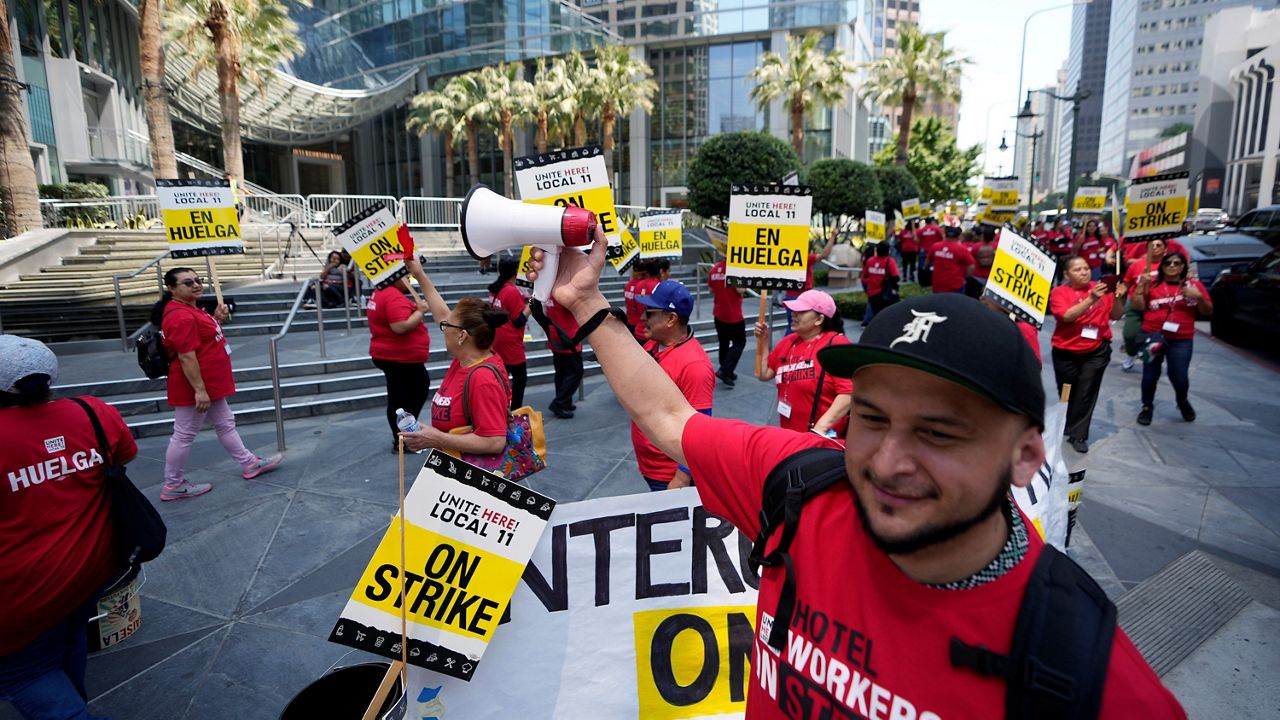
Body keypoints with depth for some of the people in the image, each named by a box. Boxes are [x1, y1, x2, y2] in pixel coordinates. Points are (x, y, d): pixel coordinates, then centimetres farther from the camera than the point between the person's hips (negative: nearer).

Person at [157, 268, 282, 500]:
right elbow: (186, 356, -27)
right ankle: (173, 486, 16)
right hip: (195, 388, -11)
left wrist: (216, 319, 6)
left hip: (211, 384, 11)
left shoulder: (189, 309, 9)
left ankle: (250, 463, 32)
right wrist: (199, 390, -26)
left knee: (225, 424, 20)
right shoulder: (180, 316, -24)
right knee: (184, 435, 2)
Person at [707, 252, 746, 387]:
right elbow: (740, 289, -23)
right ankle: (724, 371, -7)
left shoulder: (714, 269, 3)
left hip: (719, 314, 6)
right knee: (739, 343, 5)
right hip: (734, 315, -6)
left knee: (724, 343, 16)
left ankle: (727, 372, 22)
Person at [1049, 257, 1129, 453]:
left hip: (1097, 351, 1)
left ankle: (1078, 435, 5)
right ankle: (1069, 429, 33)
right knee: (1067, 393, 12)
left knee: (1086, 393, -2)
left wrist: (1118, 299, -17)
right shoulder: (1059, 292, -7)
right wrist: (1091, 299, -33)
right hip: (1066, 352, -1)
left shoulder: (1101, 288, 1)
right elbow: (1067, 316, -23)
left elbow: (1115, 316, 1)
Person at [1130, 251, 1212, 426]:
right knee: (1150, 374, 4)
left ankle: (1182, 401, 32)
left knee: (1179, 377, 0)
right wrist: (1141, 285, -14)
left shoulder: (1194, 285, 5)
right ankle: (1147, 406, 23)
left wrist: (1199, 297, -12)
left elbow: (1208, 312, 6)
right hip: (1153, 335, 0)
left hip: (1182, 339, 1)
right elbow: (1137, 306, -4)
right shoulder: (1152, 284, 1)